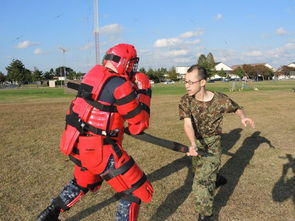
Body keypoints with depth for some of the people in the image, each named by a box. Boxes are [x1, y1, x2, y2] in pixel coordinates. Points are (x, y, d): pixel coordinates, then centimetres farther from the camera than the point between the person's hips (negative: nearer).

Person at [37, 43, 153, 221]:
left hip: (76, 144, 9)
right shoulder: (120, 85, -16)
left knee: (83, 182, 35)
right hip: (99, 149, -8)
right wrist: (144, 91, -2)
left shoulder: (94, 75, 7)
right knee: (136, 192, 4)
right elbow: (140, 123, -11)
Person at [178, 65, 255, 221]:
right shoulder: (186, 100, -15)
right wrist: (193, 144, -45)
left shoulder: (220, 100, -20)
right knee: (199, 171, 27)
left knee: (202, 183, -14)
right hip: (196, 143, 5)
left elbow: (237, 108, 1)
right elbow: (187, 123, -27)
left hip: (212, 145, -4)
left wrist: (243, 117, -22)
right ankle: (216, 178, 61)